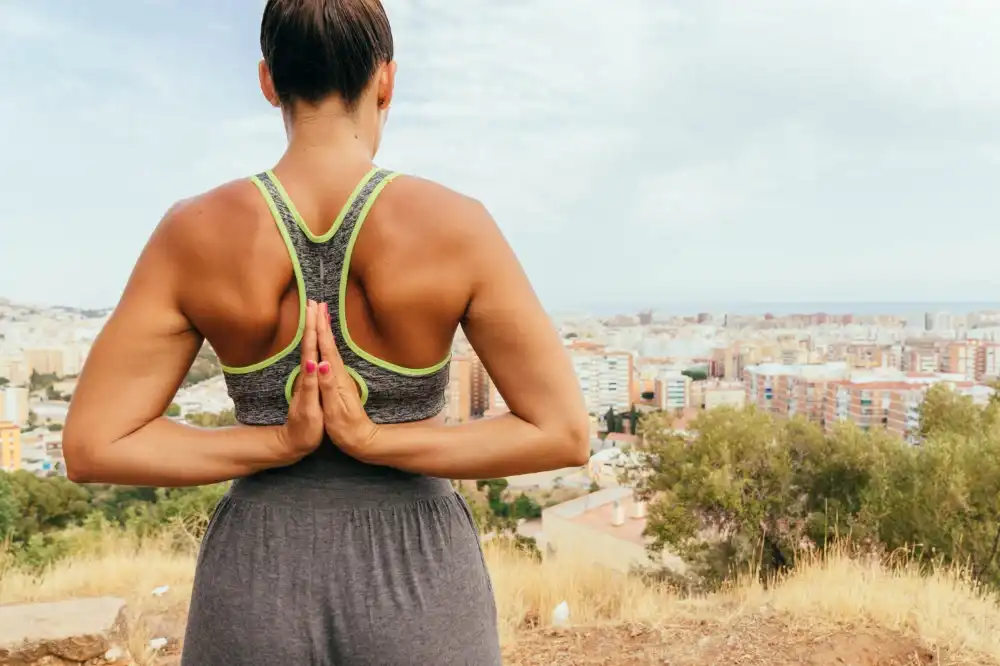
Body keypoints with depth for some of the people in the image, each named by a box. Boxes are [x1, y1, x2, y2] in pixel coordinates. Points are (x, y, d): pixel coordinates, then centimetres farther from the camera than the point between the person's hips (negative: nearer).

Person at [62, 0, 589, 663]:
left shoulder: (194, 233, -8)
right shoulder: (458, 225, -13)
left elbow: (92, 446, -5)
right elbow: (565, 433, -12)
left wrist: (281, 444, -9)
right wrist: (374, 441, -13)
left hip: (260, 589, 2)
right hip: (417, 589, -1)